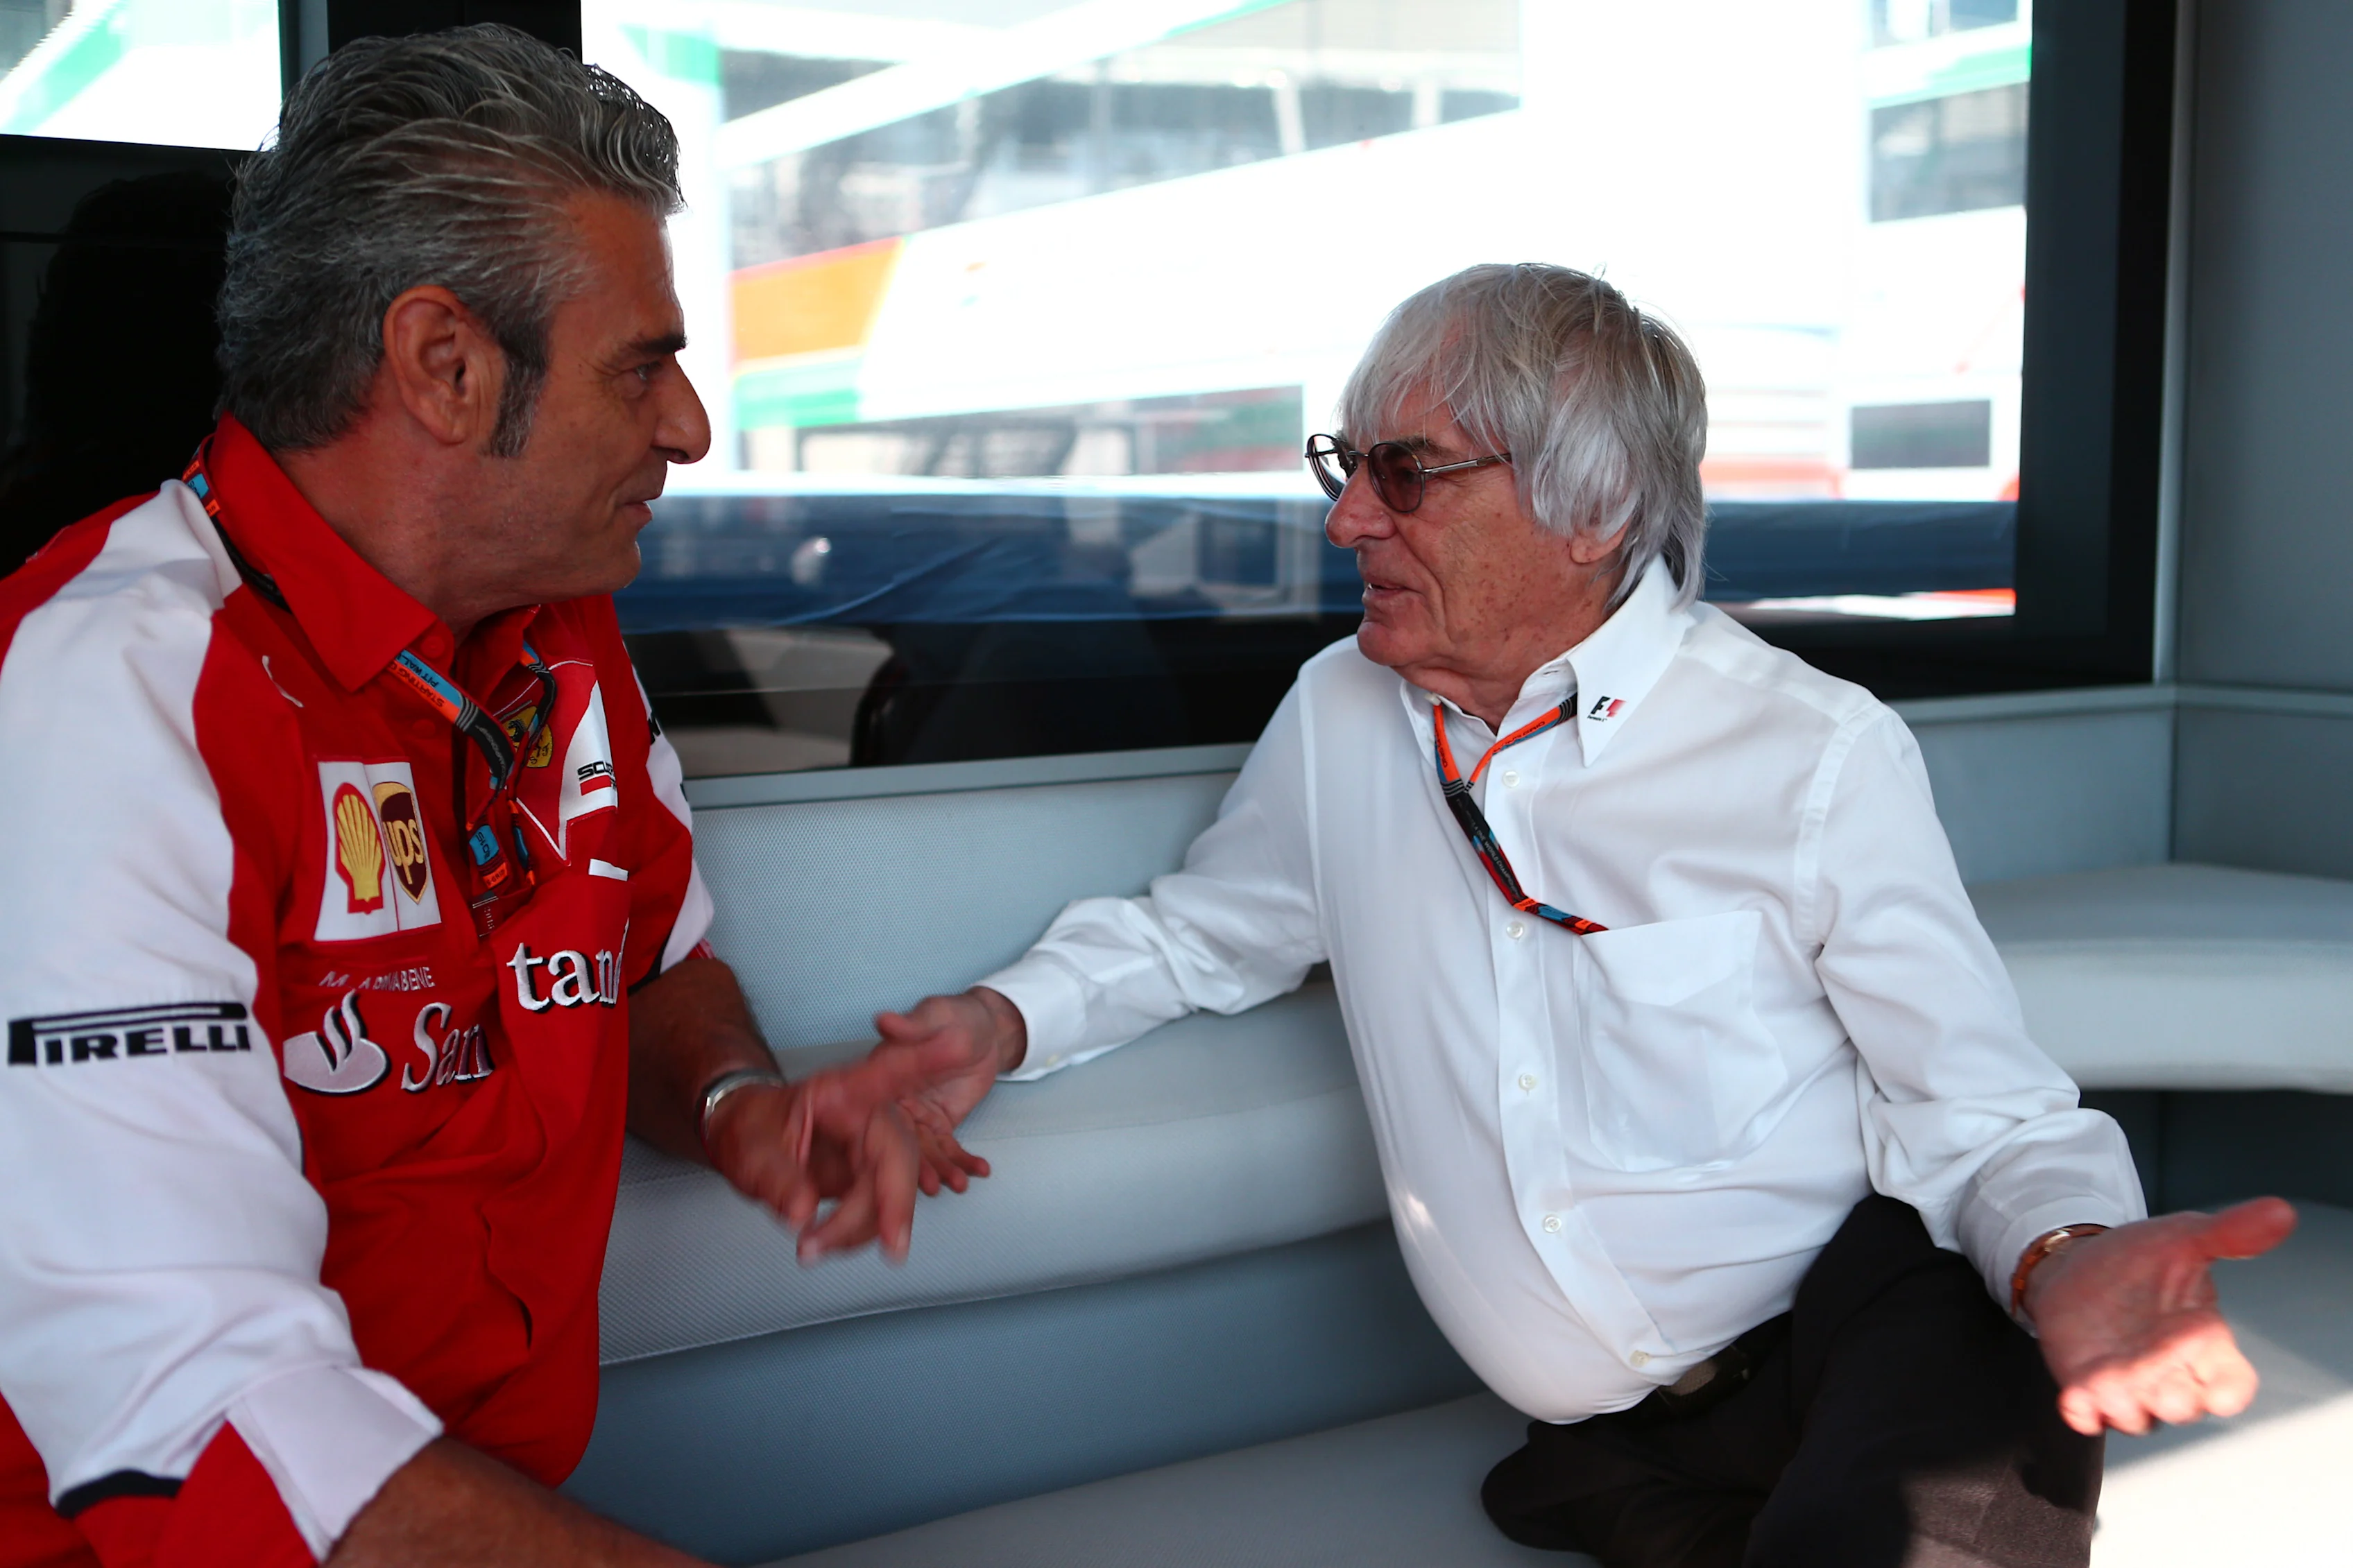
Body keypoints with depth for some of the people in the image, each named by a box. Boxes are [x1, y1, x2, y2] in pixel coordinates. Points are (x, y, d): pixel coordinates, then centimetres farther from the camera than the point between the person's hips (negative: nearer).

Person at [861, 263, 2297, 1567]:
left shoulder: (1818, 754, -4)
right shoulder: (1340, 717, 8)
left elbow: (1978, 1113, -5)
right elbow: (1203, 929, 24)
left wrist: (2066, 1261, -27)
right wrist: (1014, 1018, 6)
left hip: (1864, 1321, -3)